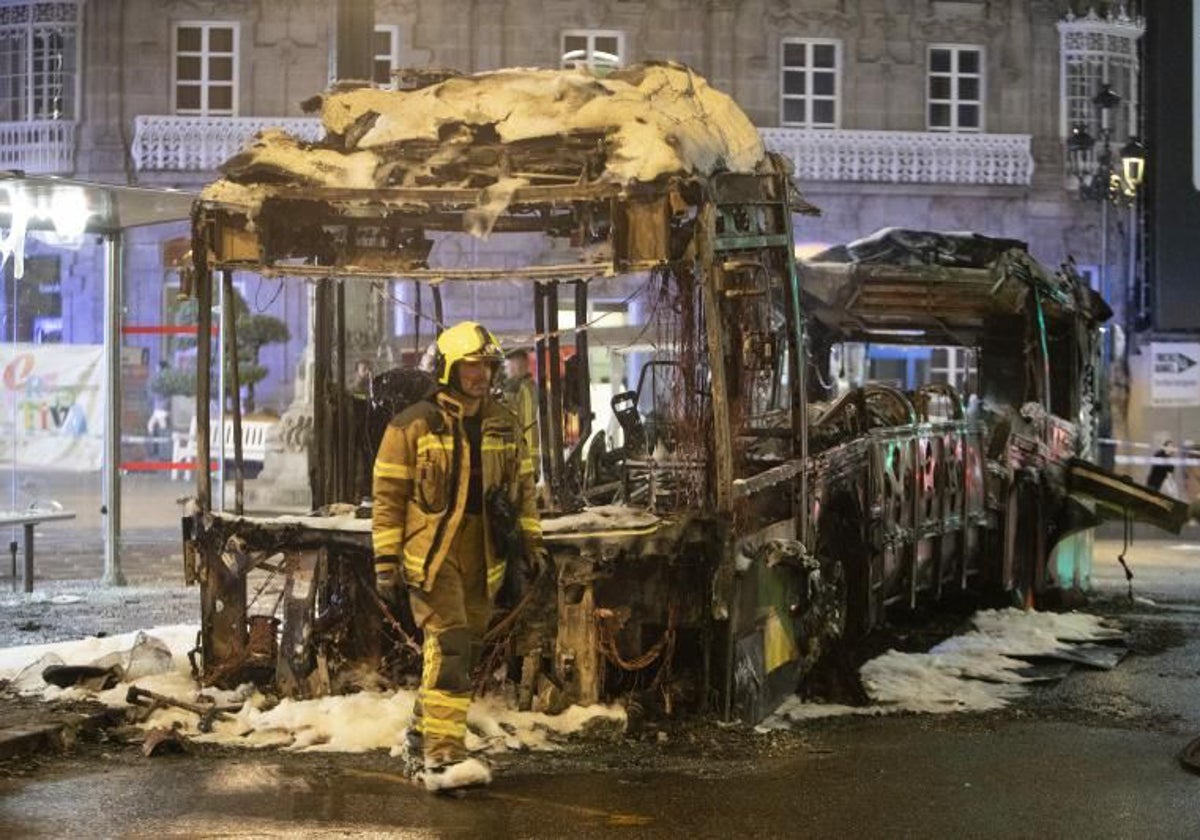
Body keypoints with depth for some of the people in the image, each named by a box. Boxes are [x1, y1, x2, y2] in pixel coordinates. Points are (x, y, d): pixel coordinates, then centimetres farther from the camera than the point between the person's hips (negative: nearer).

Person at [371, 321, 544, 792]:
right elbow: (388, 495, -3)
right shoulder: (414, 426, -5)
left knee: (464, 652, 10)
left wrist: (532, 542, 16)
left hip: (482, 558, 6)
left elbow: (522, 488, 21)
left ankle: (421, 738, 27)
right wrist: (386, 560, -7)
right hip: (432, 553, -6)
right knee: (449, 647, -17)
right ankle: (442, 756, -18)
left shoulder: (505, 426, 12)